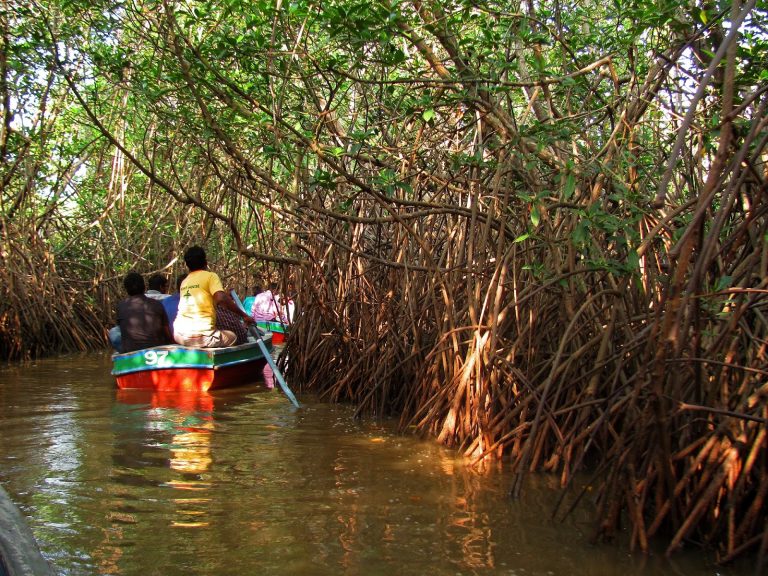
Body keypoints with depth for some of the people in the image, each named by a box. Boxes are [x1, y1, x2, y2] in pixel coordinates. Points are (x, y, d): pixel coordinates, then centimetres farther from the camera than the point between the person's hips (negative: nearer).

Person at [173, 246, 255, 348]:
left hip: (179, 335, 5)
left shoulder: (184, 282, 17)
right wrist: (243, 315, -9)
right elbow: (221, 299, -17)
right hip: (201, 336, -5)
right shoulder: (210, 276, -1)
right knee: (232, 336, 21)